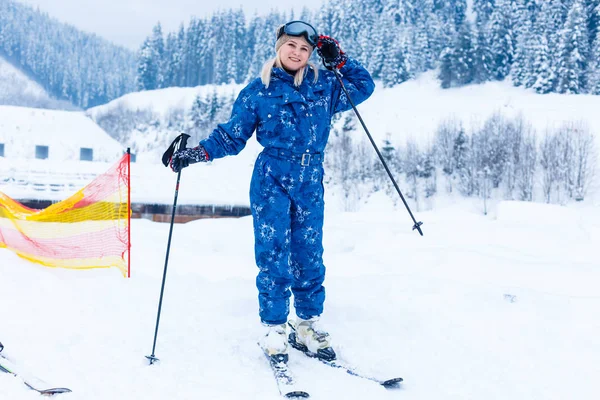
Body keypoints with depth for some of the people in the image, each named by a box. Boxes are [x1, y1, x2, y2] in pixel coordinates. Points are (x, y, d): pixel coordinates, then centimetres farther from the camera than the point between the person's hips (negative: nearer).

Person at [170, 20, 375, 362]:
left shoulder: (325, 86, 7)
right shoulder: (259, 90, 1)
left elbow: (364, 87, 17)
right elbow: (232, 136, 3)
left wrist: (339, 61, 4)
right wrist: (196, 153, -9)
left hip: (311, 182, 3)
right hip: (271, 180, -2)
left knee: (310, 255, 7)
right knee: (273, 254, -4)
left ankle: (308, 324, 20)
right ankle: (275, 329, 7)